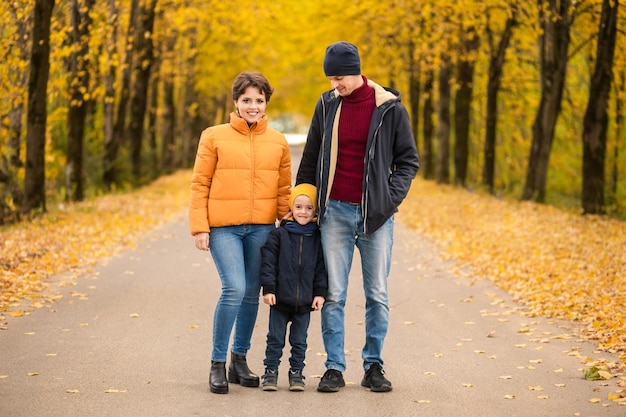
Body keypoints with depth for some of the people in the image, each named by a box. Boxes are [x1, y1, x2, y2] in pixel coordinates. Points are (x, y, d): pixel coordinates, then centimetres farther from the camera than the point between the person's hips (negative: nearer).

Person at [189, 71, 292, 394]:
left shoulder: (278, 142, 9)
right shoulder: (214, 137, 1)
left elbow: (283, 190, 13)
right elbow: (200, 184, 1)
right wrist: (199, 228, -5)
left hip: (262, 228, 3)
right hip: (223, 228, -3)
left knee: (252, 294, 8)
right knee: (234, 289, -15)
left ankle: (239, 360, 24)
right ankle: (217, 363, 0)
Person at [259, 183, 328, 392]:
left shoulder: (317, 238, 3)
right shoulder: (279, 234, -2)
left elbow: (321, 268, 6)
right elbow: (268, 262, -3)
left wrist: (320, 292, 0)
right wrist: (268, 288, -9)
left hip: (305, 302, 1)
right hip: (280, 299, -1)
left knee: (299, 341, 9)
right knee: (275, 339, 6)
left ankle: (296, 373, 19)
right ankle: (271, 372, 15)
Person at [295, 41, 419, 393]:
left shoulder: (389, 108, -3)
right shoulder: (327, 105, 5)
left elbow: (409, 159, 4)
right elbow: (311, 159, 15)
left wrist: (392, 197, -9)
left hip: (375, 214, -2)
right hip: (335, 211, 2)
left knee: (377, 294, 4)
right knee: (333, 294, 0)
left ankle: (374, 366, 14)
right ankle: (334, 367, 6)